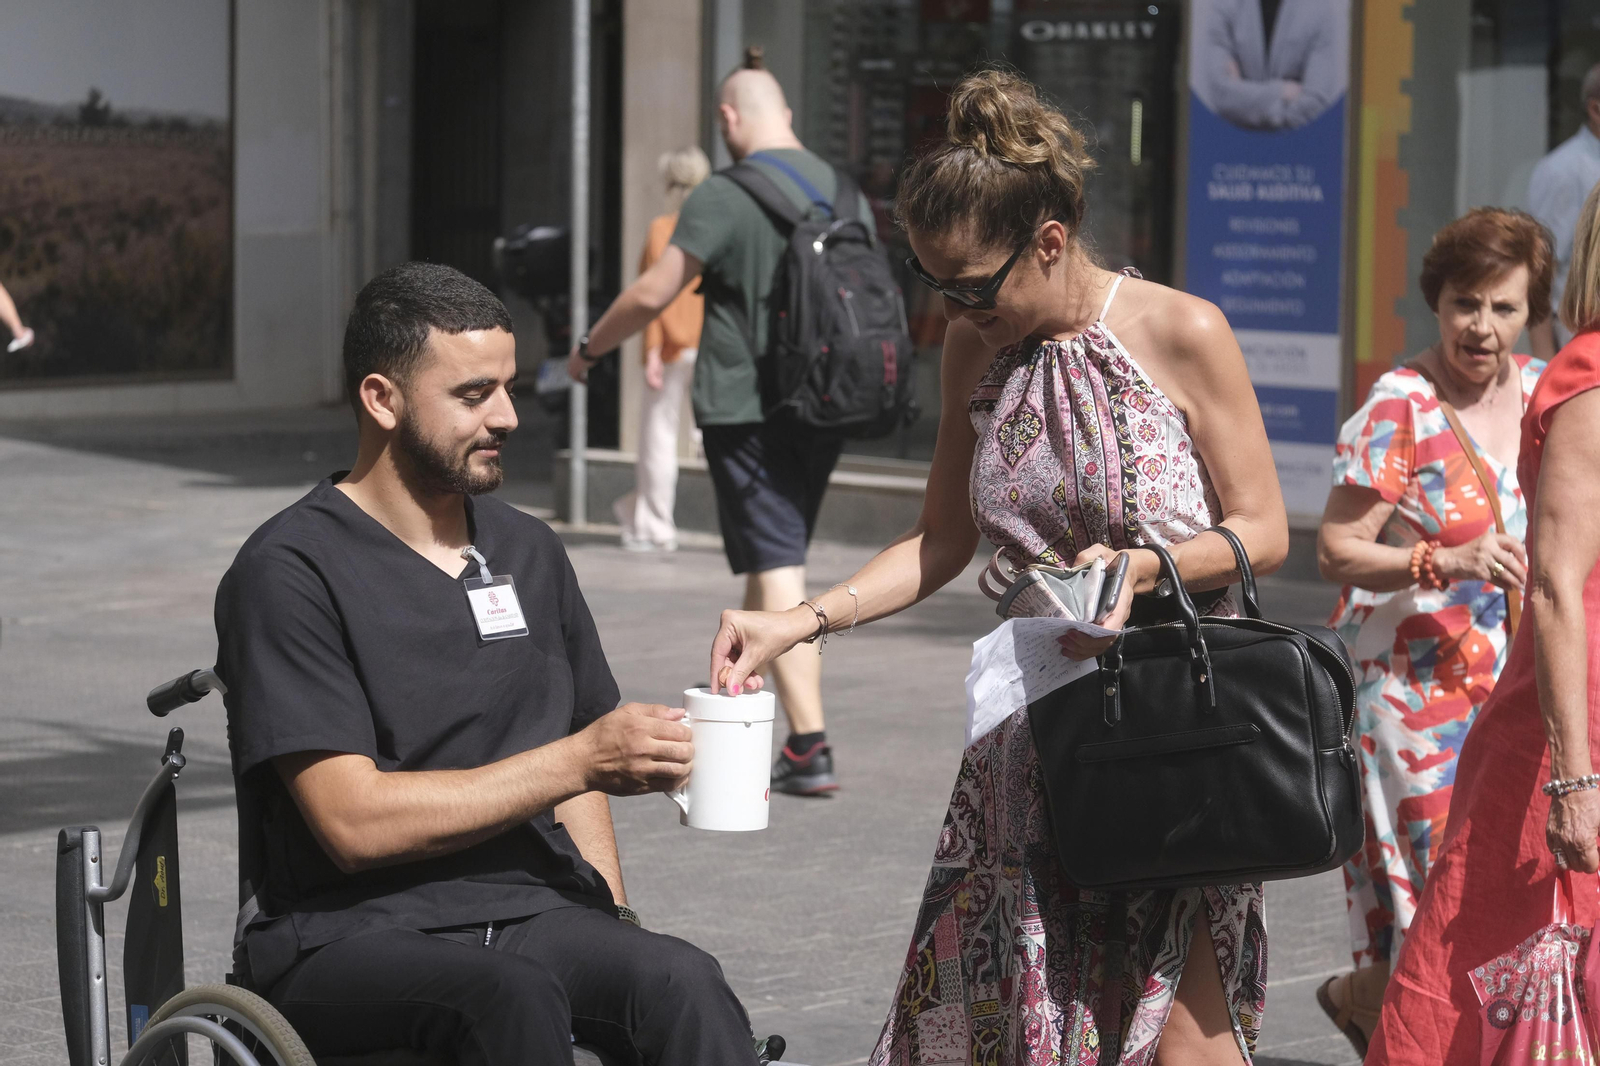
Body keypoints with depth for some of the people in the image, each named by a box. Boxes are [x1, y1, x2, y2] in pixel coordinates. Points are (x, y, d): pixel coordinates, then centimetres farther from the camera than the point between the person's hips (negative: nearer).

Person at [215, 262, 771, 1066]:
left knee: (682, 983, -28)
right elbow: (354, 822, -13)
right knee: (512, 996, -38)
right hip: (352, 933, -5)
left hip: (531, 912, 5)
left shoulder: (528, 553, 18)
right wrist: (582, 759, -13)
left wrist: (616, 933, 7)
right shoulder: (290, 571, -5)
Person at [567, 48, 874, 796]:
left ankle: (810, 747, -13)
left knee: (777, 571, -7)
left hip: (747, 408, -7)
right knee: (776, 566, 17)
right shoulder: (844, 193, 9)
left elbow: (652, 293, -12)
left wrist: (589, 347, 4)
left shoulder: (724, 197, -11)